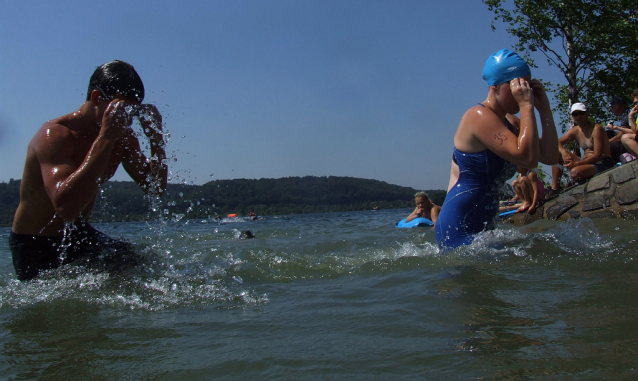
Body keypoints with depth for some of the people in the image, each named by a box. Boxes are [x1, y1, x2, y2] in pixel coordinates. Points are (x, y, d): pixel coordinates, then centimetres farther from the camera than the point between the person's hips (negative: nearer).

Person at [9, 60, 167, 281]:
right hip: (36, 248, -6)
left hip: (79, 237, 6)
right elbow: (66, 207, -43)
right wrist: (106, 137, -43)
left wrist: (156, 138, -15)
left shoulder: (122, 138, -4)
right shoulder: (55, 135, -26)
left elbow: (155, 187, 0)